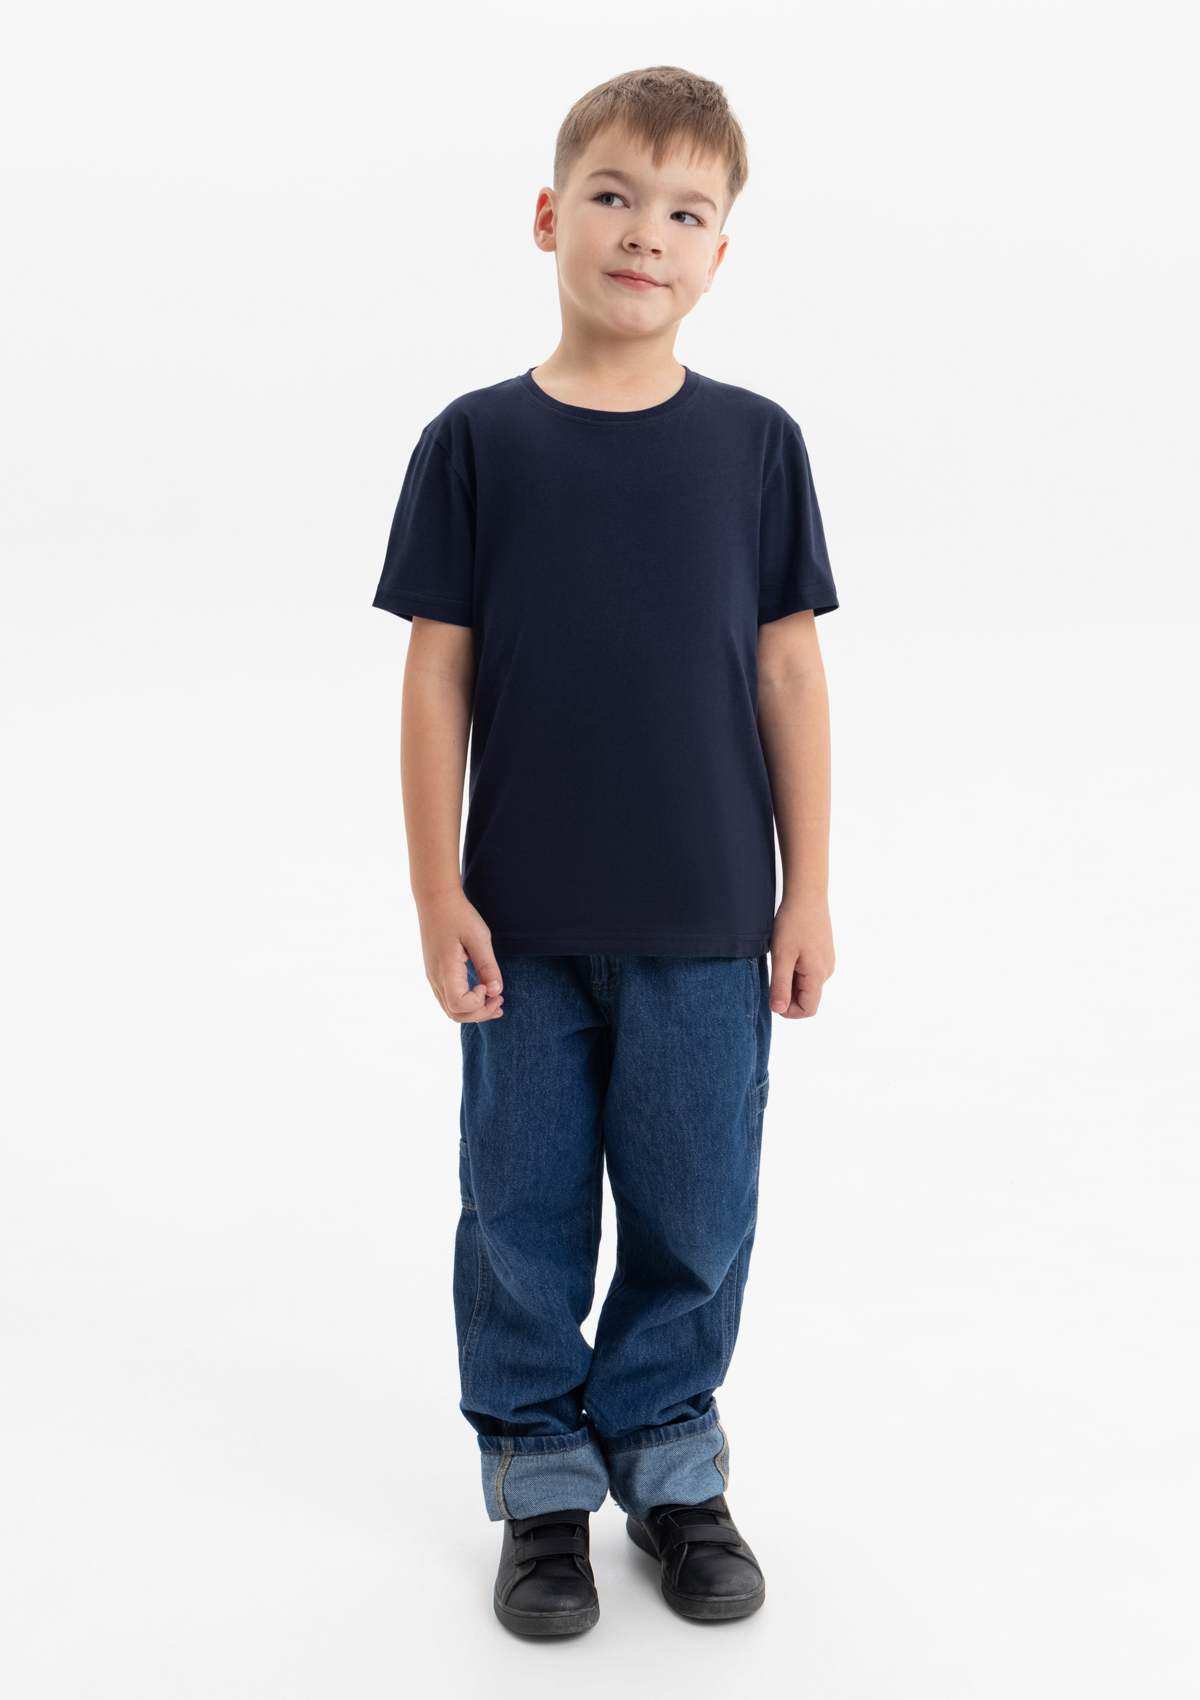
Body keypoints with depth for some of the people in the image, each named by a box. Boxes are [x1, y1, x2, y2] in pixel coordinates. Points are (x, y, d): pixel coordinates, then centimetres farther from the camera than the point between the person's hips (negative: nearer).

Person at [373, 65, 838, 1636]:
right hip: (524, 924, 0)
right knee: (524, 1213, 10)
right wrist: (438, 893, -4)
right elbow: (438, 677, -1)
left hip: (707, 923, 1)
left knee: (696, 1215, 11)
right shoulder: (476, 443, -2)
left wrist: (807, 891, 1)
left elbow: (789, 670, 2)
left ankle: (669, 1463, 32)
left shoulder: (755, 444, 0)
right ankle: (542, 1478, 30)